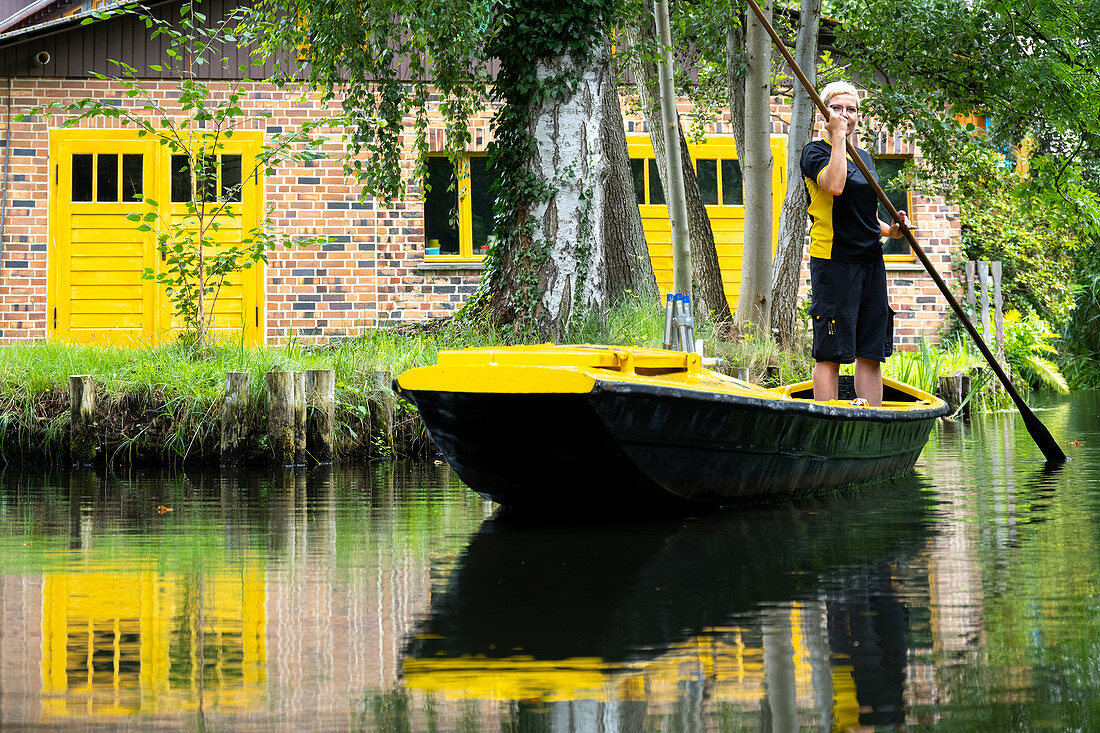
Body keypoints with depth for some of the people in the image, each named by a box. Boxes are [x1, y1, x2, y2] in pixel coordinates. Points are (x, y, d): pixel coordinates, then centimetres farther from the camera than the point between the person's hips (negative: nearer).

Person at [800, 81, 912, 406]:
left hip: (870, 261, 7)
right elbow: (835, 184, -24)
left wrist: (889, 230, 9)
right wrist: (838, 135, -18)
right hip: (833, 261, -7)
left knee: (870, 354, 6)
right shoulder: (815, 152, -3)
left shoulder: (864, 157, 19)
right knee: (830, 353, -7)